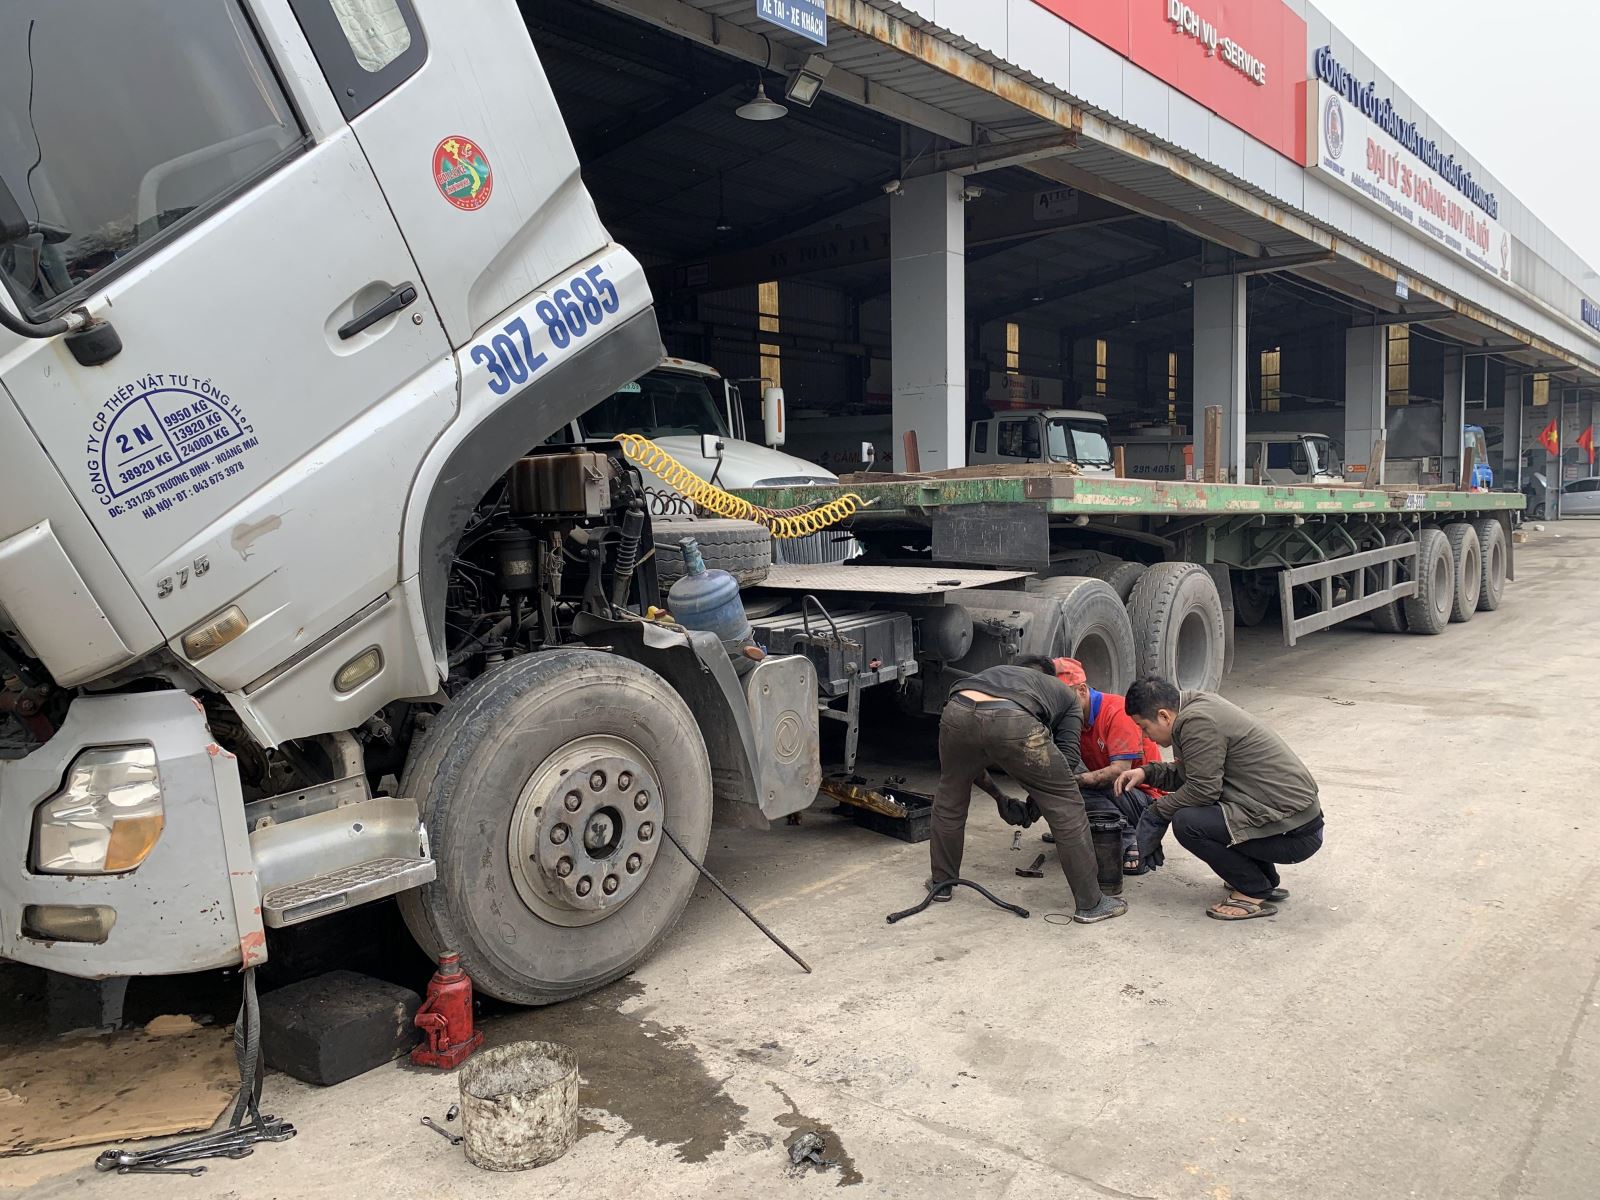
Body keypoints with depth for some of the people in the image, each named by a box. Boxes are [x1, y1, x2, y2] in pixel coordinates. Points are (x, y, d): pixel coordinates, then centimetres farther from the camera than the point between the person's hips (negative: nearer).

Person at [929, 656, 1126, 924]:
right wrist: (1037, 800, 34)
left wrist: (999, 797, 51)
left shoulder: (993, 673, 46)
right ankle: (1089, 904, 23)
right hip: (1014, 722, -3)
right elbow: (1068, 757, 21)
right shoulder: (1064, 693, 38)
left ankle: (941, 882, 44)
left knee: (950, 799, 31)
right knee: (1067, 809, 16)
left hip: (957, 711, 4)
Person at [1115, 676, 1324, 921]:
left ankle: (1254, 894, 0)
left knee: (1187, 822, -19)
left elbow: (1202, 789, -18)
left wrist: (1156, 812, -5)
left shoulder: (1197, 721, -19)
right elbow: (1188, 774, 21)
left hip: (1294, 834, -10)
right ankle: (1265, 881, 22)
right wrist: (1147, 772, 8)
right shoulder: (1198, 706, 10)